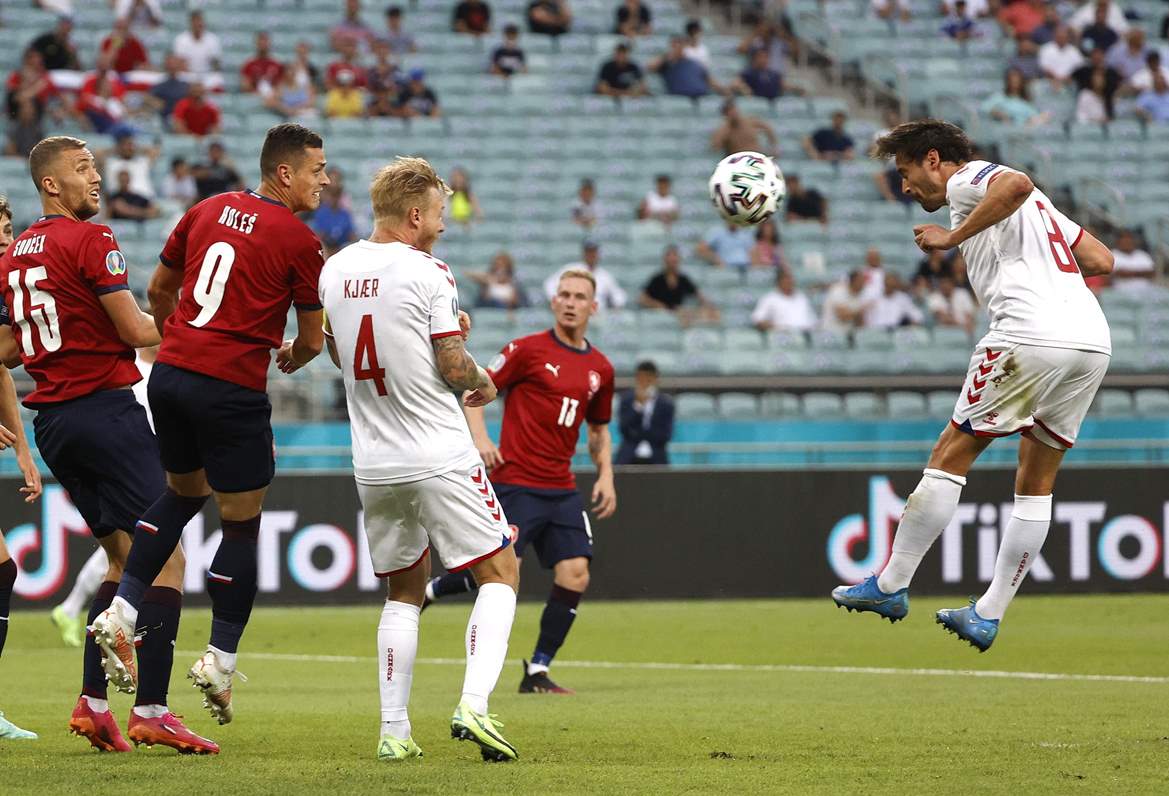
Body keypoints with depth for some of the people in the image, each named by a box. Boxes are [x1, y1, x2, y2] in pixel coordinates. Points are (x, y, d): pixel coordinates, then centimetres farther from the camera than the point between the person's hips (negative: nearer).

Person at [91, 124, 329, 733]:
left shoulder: (209, 210, 10)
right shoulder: (301, 242, -7)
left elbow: (159, 287, 18)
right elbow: (312, 341, 0)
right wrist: (289, 359, 24)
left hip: (170, 372, 6)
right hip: (232, 389, -6)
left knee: (182, 493, 26)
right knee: (241, 524, 6)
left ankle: (120, 615, 13)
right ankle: (219, 663, 7)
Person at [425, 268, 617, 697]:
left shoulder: (600, 369, 12)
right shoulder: (529, 350, -4)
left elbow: (599, 430, 25)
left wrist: (605, 476, 10)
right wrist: (479, 437, -17)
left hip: (562, 489, 5)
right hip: (516, 481, -5)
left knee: (575, 574, -7)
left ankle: (537, 672, 2)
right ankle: (429, 589, 19)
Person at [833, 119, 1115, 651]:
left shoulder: (967, 181, 4)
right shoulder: (1037, 208, 31)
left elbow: (1016, 184, -20)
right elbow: (1101, 260, 28)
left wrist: (953, 237, -13)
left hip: (1032, 334, -9)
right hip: (1093, 338, 9)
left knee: (950, 456, 1)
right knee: (1036, 482, 12)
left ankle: (890, 586, 5)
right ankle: (988, 615, 14)